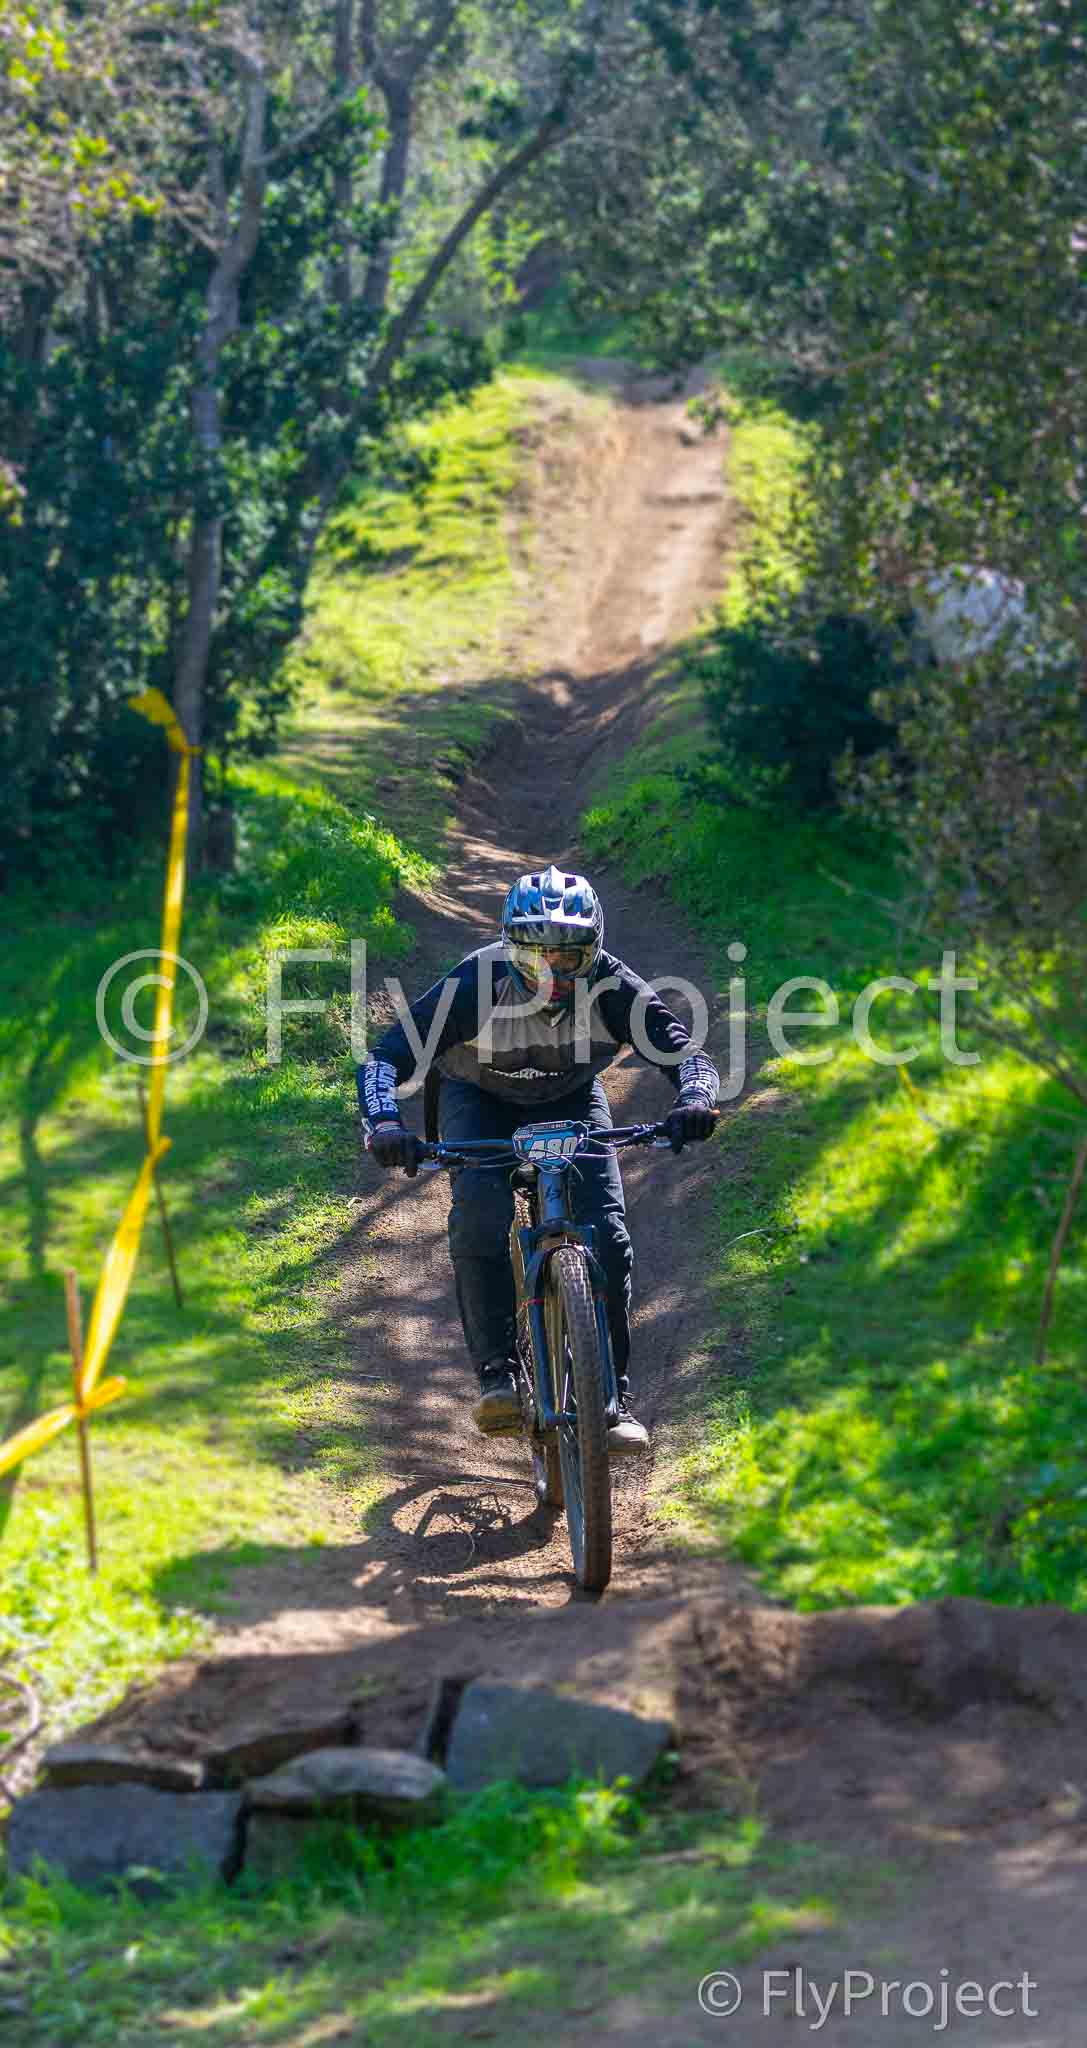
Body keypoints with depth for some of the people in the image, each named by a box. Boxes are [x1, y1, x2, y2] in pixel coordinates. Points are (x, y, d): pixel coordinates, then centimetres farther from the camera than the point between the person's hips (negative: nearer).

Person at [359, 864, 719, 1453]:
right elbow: (382, 1059, -35)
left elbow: (687, 1055, -31)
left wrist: (694, 1100, -54)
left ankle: (612, 1398, -4)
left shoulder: (614, 989, -29)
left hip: (572, 1100, 1)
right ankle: (496, 1376, -23)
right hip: (480, 1099, -1)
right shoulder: (475, 984, -33)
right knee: (480, 1213, -29)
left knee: (607, 1236, -15)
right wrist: (386, 1123, -55)